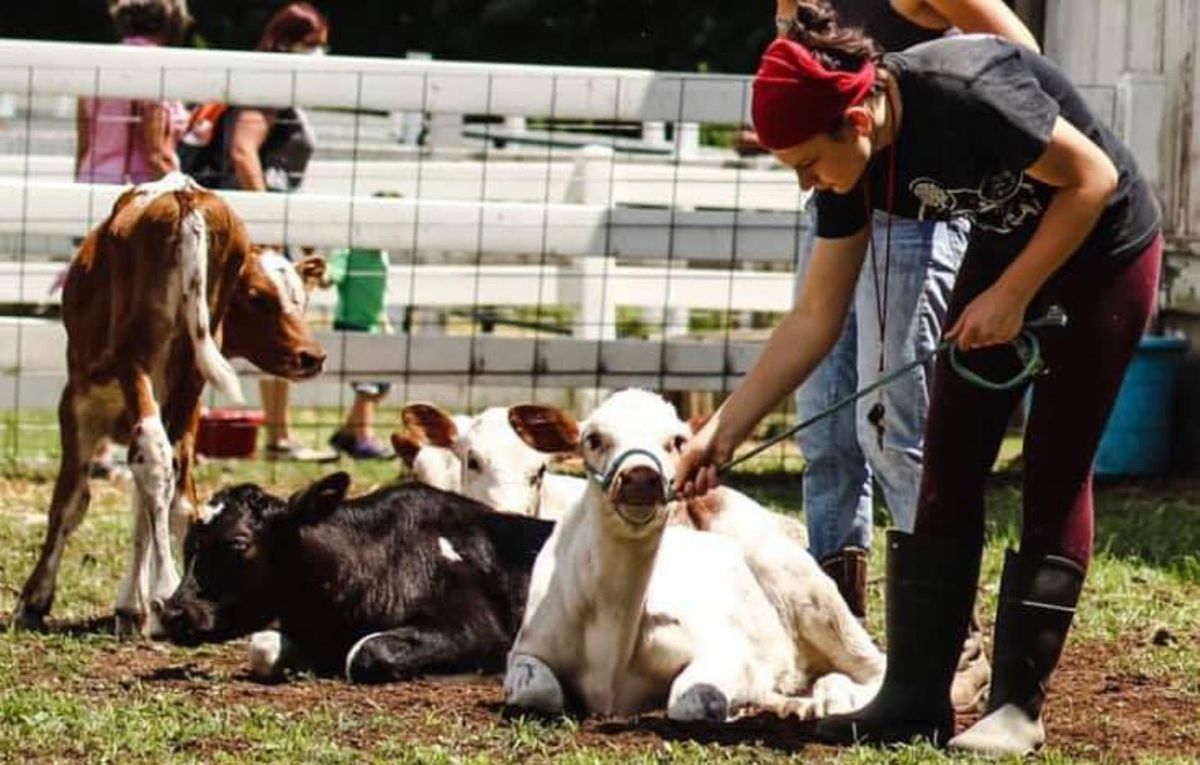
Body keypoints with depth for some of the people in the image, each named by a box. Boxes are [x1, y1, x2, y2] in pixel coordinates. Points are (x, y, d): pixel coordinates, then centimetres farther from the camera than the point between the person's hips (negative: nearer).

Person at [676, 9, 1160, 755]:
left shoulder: (966, 93, -35)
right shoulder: (854, 170, -13)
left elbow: (1092, 178, -23)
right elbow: (815, 317, -6)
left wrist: (1012, 296, -21)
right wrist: (723, 431, -10)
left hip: (1105, 251, -7)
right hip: (1004, 248, 7)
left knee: (1056, 476, -5)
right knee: (948, 468, 1)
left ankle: (1019, 704, 0)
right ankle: (916, 696, 3)